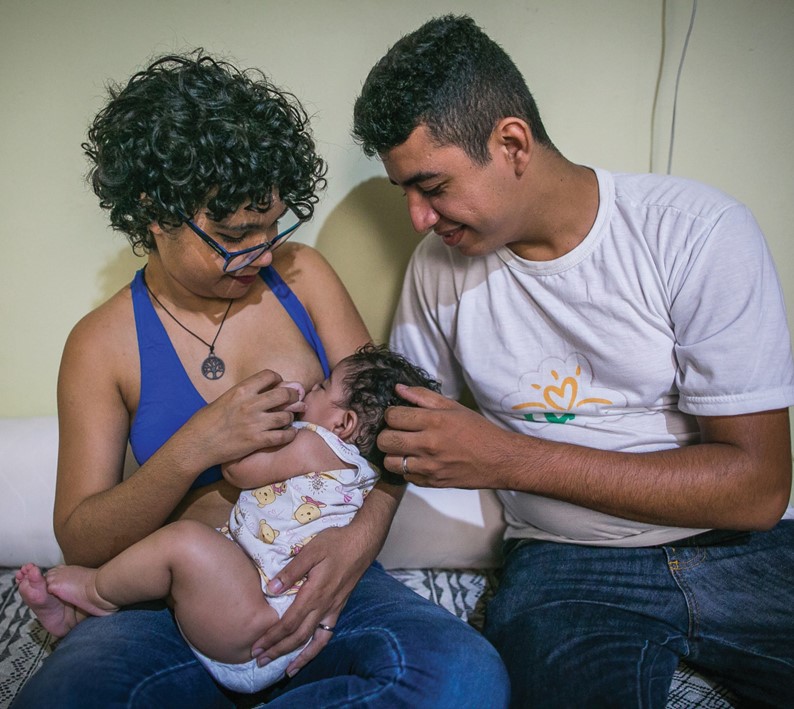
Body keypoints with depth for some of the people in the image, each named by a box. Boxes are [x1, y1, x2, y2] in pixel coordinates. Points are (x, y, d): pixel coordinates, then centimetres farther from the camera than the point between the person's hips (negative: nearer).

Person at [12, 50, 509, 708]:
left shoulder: (302, 274, 3)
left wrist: (361, 536, -17)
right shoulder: (102, 345, -2)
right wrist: (192, 450, -20)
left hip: (320, 579, 2)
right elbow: (80, 543, -2)